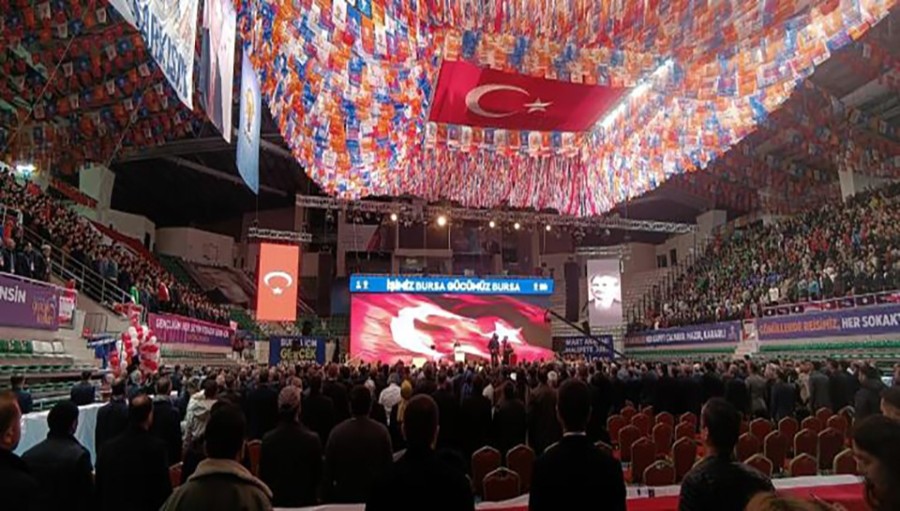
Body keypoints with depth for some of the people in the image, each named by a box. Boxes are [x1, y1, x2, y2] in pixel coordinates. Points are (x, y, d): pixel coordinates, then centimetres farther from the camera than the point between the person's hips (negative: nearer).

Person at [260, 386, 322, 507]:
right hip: (305, 500, -2)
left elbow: (263, 475, -3)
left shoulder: (268, 439, -15)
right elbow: (318, 475, -9)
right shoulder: (312, 439, -21)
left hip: (275, 500, 2)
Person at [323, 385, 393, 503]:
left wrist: (328, 497, 8)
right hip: (376, 495, 0)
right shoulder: (382, 431, -15)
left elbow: (328, 469, -6)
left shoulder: (337, 432, -14)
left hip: (344, 495, 1)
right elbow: (388, 465, -7)